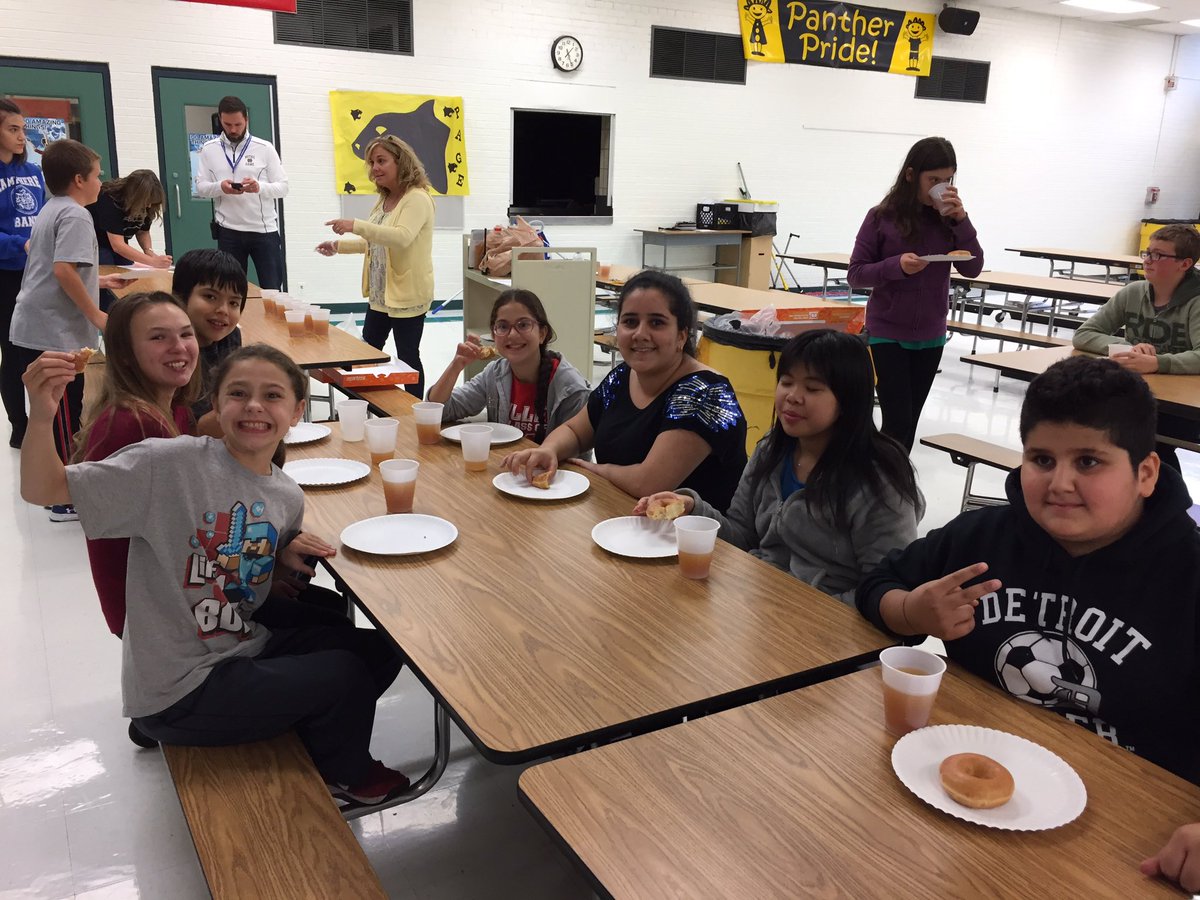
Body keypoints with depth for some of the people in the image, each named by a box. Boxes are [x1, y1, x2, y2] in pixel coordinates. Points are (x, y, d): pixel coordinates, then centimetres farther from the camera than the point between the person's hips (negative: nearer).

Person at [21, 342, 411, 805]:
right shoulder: (171, 463, -20)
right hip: (176, 693, -7)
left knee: (380, 651, 7)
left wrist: (287, 555, -5)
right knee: (345, 675, -11)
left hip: (245, 653, 7)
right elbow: (42, 489, -19)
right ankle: (345, 774, 21)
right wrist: (41, 414, -37)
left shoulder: (288, 497, 0)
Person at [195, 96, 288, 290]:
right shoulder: (209, 150, 6)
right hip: (228, 231, 1)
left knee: (272, 289, 2)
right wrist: (220, 187, -17)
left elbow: (283, 187, -2)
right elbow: (200, 186, 5)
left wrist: (260, 187, -22)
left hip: (264, 229, -1)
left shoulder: (265, 148, 1)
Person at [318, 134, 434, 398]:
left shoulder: (417, 199, -16)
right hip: (380, 294, 10)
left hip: (407, 294, -10)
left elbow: (402, 238, -33)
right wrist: (339, 246, 15)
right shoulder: (384, 199, 12)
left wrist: (356, 225, -37)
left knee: (407, 357, -2)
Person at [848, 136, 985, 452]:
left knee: (910, 421, 12)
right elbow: (855, 274, -8)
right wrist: (897, 266, -25)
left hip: (931, 335, 4)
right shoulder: (882, 217, -10)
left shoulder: (948, 218, 0)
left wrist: (961, 220, -14)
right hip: (888, 333, -4)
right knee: (898, 422, -9)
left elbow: (973, 269, -4)